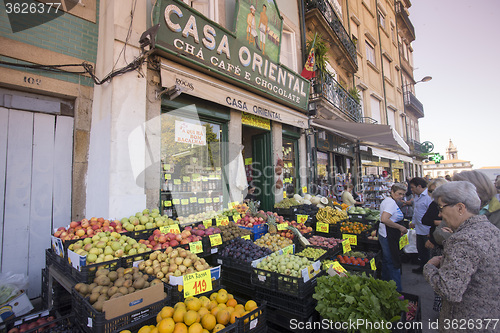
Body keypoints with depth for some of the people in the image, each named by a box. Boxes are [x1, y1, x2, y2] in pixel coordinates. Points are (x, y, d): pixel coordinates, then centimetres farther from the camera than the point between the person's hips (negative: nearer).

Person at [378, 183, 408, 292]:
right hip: (389, 238, -11)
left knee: (387, 261, 20)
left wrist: (400, 229, 18)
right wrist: (400, 227, -22)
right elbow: (384, 219, -31)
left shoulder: (388, 200, 13)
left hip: (384, 235, 11)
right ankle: (397, 291, 6)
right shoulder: (391, 202, -19)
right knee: (394, 264, -3)